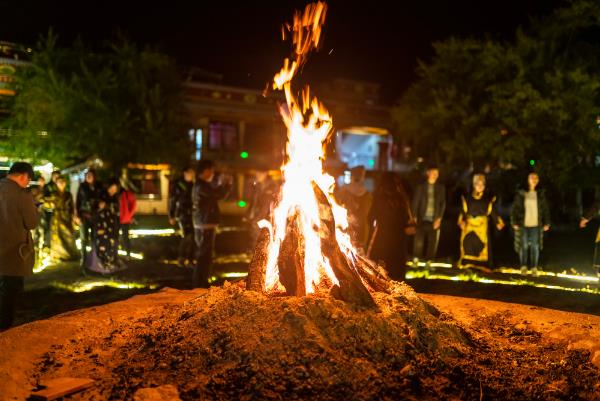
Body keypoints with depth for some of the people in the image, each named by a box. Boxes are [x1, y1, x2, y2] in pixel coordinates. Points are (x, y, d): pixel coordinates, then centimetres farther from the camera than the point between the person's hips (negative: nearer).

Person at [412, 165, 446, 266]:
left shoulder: (441, 188, 7)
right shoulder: (421, 187, 4)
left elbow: (443, 204, 5)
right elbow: (415, 202, 4)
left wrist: (439, 218, -4)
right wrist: (415, 217, -3)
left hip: (434, 220, 1)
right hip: (422, 219, -1)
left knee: (432, 242, 1)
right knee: (419, 240, -5)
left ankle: (428, 262, 9)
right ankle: (416, 260, 7)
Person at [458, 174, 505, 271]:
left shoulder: (489, 198, 4)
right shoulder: (467, 197, 4)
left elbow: (493, 212, 4)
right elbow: (462, 212, 3)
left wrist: (498, 222, -5)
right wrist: (461, 221, -8)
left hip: (482, 228, 0)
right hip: (468, 227, 0)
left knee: (481, 247, -4)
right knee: (468, 248, 1)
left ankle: (481, 269, 0)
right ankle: (467, 269, 8)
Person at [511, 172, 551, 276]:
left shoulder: (540, 194, 6)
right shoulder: (521, 194, -1)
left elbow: (546, 209, 9)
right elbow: (515, 208, 0)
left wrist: (546, 223, 4)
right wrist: (514, 223, -5)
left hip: (536, 225, 2)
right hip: (523, 225, -1)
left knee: (535, 247, 3)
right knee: (524, 246, 3)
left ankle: (534, 268, 12)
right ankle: (523, 267, 15)